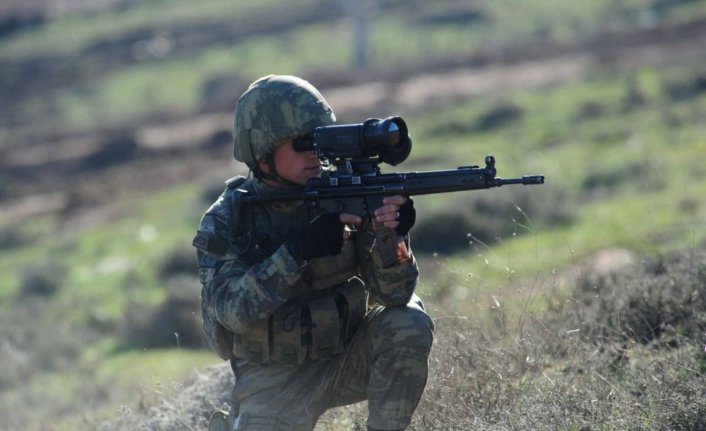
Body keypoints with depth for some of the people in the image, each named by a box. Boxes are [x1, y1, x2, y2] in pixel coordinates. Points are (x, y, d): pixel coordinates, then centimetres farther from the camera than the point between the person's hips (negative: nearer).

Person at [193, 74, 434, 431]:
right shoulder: (227, 220, -12)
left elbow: (393, 294, -12)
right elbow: (233, 309, -27)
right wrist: (300, 248, -35)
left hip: (345, 357, 2)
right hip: (274, 383, -2)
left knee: (409, 325, -23)